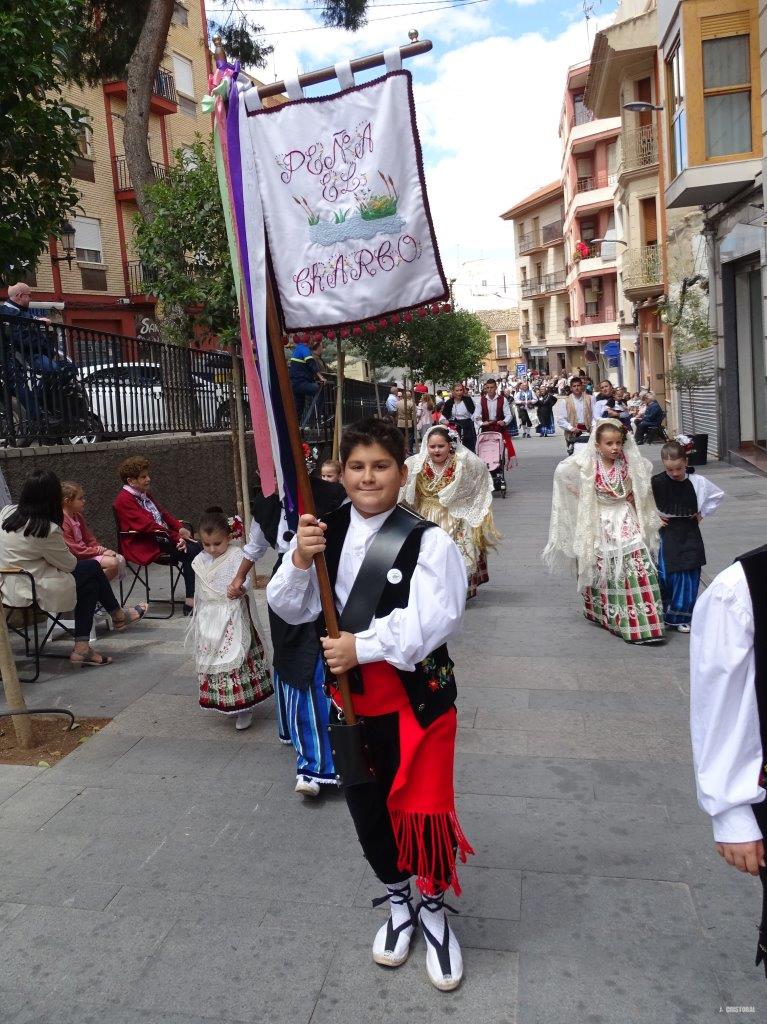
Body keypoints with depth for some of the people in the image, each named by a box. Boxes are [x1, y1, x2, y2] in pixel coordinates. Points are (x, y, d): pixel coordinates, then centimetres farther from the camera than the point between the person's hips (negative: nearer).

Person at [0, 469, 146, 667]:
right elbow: (69, 564, -10)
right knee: (92, 569, 7)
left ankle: (82, 647, 10)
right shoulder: (47, 529, -21)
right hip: (28, 594, -8)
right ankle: (118, 616, 29)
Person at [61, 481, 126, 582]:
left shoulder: (78, 516, 12)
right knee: (112, 563, -23)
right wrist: (100, 551, -17)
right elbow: (73, 550, -21)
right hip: (78, 559, -10)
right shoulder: (63, 521, -20)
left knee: (120, 559, -1)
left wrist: (99, 547, -2)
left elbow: (88, 538, 20)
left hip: (85, 550, 10)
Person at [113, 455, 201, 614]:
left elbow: (163, 513, 22)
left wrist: (180, 528, 2)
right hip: (146, 547, -9)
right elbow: (148, 526, -19)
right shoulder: (124, 500, -12)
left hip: (161, 537, 9)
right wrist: (176, 537, -22)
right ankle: (190, 602, -20)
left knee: (196, 548, -13)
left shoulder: (144, 494, 18)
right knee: (190, 551, -23)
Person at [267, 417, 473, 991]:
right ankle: (397, 900, 45)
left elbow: (434, 620, -23)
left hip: (416, 695, -4)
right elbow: (291, 610, -1)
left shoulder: (428, 542, -15)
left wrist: (363, 646, -23)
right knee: (368, 807, 18)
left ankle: (434, 911, 34)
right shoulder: (325, 533, -1)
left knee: (423, 808, 4)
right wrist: (299, 563, -19)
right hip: (350, 695, 5)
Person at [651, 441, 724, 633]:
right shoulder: (656, 482, -8)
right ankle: (662, 613, 11)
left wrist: (703, 513, 6)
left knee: (688, 577, 1)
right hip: (666, 533, -1)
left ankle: (681, 617, 12)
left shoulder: (697, 482, -4)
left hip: (689, 534, 1)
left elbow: (718, 495, 12)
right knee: (664, 574, -6)